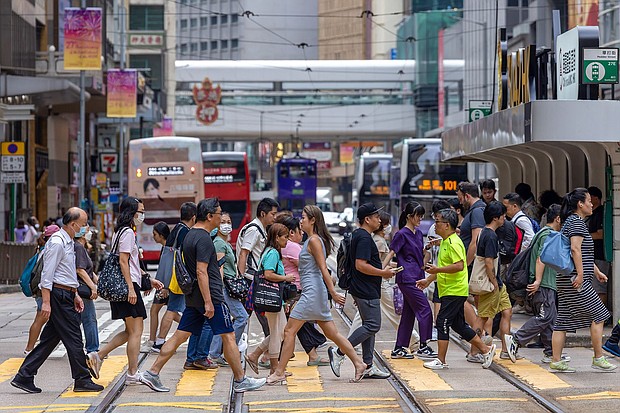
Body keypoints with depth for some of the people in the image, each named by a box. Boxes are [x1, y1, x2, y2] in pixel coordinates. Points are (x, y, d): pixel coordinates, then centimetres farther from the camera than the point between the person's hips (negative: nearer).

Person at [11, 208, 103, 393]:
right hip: (59, 296, -10)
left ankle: (24, 377, 9)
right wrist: (46, 302, -21)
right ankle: (82, 380, 4)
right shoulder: (57, 242, -14)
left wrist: (75, 295, 20)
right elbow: (47, 274, -18)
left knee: (50, 339, 8)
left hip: (66, 296, 10)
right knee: (73, 338, -4)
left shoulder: (68, 242, 18)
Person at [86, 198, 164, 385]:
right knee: (136, 331, -4)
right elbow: (123, 262, -19)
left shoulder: (121, 232, 20)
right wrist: (131, 288, -22)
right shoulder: (127, 232, -12)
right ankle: (133, 374, -1)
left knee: (131, 331, 13)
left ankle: (98, 356, 7)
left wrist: (149, 279, 26)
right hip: (128, 285, -10)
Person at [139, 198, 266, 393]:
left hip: (193, 297, 9)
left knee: (180, 336, 7)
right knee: (228, 336, 0)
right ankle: (240, 381, 6)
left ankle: (152, 373, 3)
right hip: (210, 295, -9)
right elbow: (201, 272, -21)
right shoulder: (203, 238, -16)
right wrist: (208, 302, -22)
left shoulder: (189, 235, 15)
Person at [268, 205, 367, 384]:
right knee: (332, 333, 11)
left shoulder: (314, 240, -12)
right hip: (312, 292, 10)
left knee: (289, 331, -6)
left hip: (312, 292, -10)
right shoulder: (311, 240, 16)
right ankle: (358, 363, 11)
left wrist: (333, 292, -21)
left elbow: (323, 269, -17)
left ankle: (279, 373, -4)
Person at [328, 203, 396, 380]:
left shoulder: (357, 235, 16)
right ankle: (339, 352, -8)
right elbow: (361, 265, -25)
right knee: (373, 325, -10)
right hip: (367, 292, -11)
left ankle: (368, 366, 12)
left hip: (363, 290, 11)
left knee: (369, 326, 11)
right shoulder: (364, 238, -17)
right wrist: (383, 273, -17)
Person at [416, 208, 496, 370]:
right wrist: (428, 280, 24)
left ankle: (440, 361, -2)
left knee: (443, 322, -7)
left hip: (454, 291, -10)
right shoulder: (445, 242, 16)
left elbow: (459, 266, -26)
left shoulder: (454, 243, -16)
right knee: (458, 325, 13)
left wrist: (437, 270, -26)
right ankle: (486, 349, 20)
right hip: (448, 291, 10)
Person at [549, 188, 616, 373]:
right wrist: (580, 274, -22)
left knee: (564, 319, 7)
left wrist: (596, 271, 27)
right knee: (597, 314, -3)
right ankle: (598, 358, 0)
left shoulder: (570, 221, 21)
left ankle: (556, 361, 6)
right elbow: (575, 249, -21)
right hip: (577, 280, -10)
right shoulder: (577, 222, -10)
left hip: (566, 280, 10)